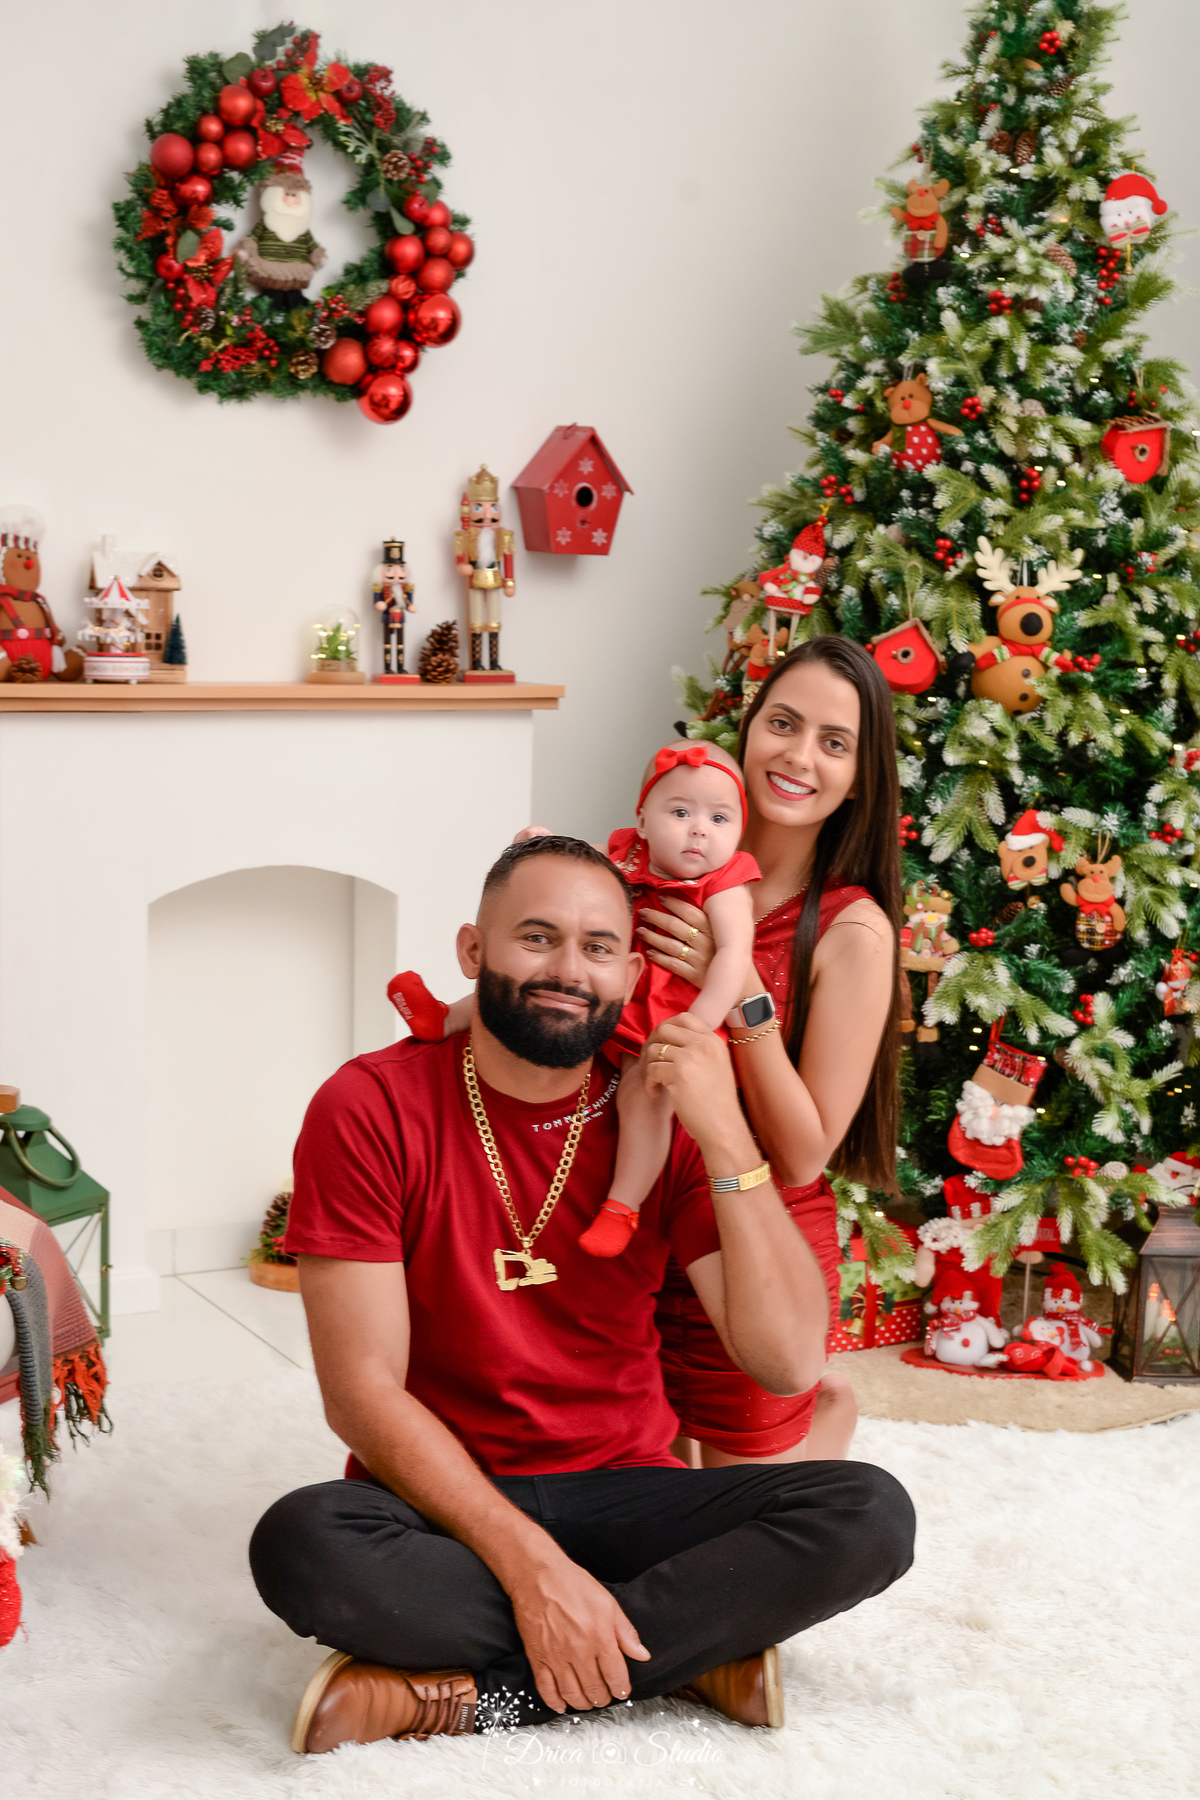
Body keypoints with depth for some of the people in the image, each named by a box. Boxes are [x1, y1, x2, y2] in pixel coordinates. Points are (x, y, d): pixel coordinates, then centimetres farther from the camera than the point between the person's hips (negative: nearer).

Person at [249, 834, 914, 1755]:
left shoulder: (664, 1112, 0)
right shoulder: (372, 1108, -8)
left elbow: (789, 1361, -9)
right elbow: (363, 1391, -13)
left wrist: (726, 1140, -19)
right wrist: (529, 1562, -24)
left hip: (621, 1495, 3)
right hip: (443, 1502, -3)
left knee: (869, 1514, -22)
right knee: (303, 1543, -36)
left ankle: (468, 1692, -22)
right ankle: (688, 1653, -22)